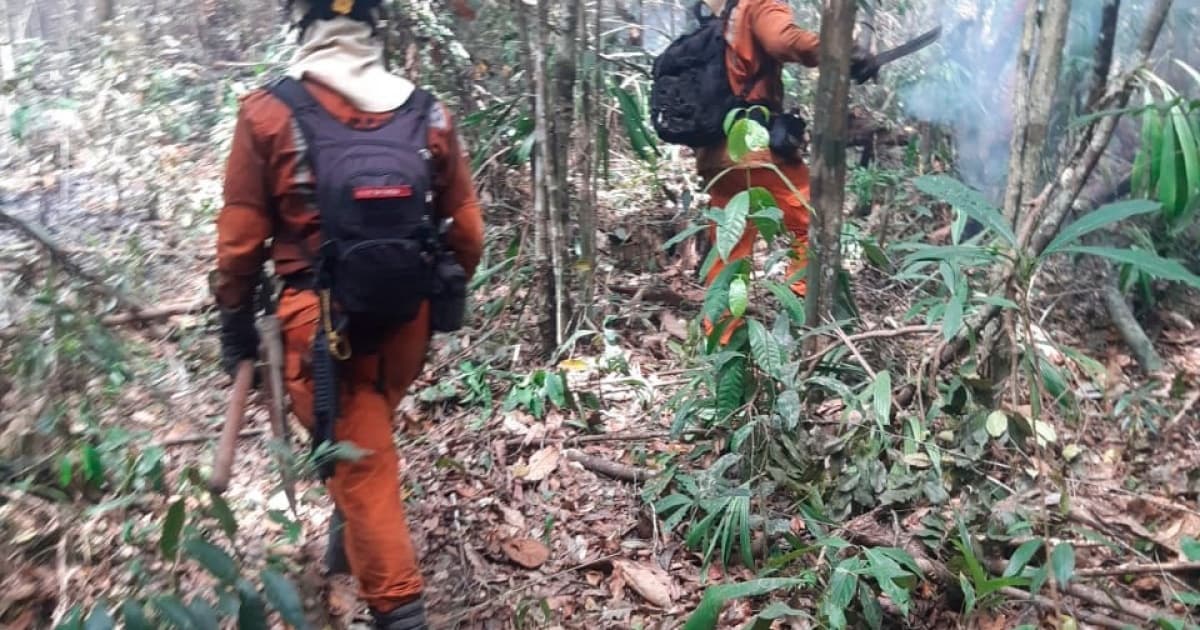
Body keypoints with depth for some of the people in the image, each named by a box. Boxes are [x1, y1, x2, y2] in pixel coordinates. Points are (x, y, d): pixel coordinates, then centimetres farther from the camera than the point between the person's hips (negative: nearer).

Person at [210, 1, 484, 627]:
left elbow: (240, 237, -5)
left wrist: (236, 319, 8)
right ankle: (353, 534, 48)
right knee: (368, 432, 28)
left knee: (358, 458, 5)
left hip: (320, 322, -4)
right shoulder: (428, 114, -1)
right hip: (406, 317, 4)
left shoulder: (269, 113, -9)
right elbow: (467, 230, 4)